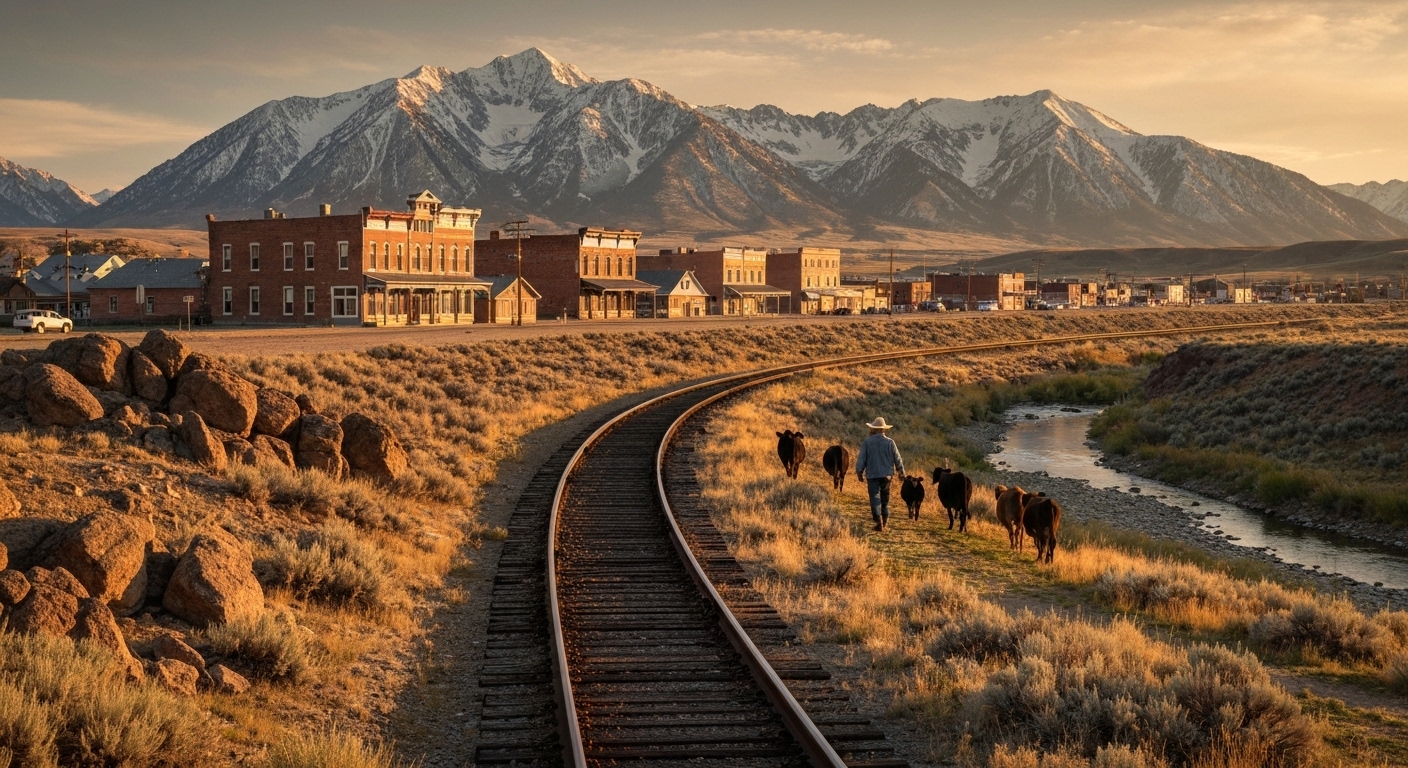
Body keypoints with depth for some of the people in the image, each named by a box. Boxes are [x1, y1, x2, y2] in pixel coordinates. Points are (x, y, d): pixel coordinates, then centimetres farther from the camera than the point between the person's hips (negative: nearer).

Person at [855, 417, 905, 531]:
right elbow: (897, 459, 4)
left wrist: (859, 472, 9)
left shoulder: (867, 442, -6)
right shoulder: (890, 442, -2)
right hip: (886, 474, 2)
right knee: (885, 497, 16)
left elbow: (861, 459, -2)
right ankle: (885, 520, 23)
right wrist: (901, 471, 17)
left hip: (872, 474, -2)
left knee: (875, 497, -3)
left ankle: (879, 521, -15)